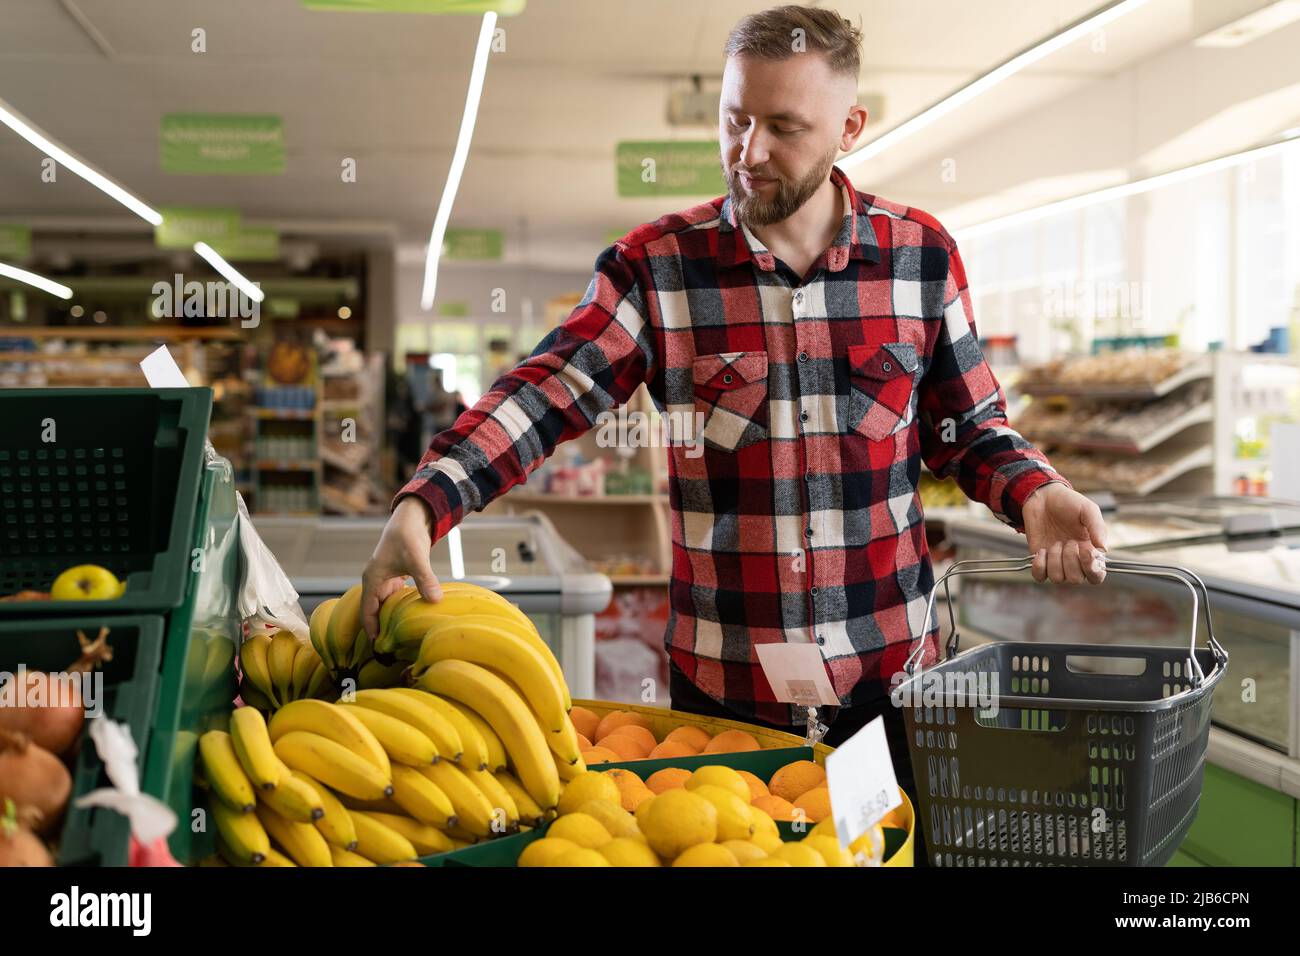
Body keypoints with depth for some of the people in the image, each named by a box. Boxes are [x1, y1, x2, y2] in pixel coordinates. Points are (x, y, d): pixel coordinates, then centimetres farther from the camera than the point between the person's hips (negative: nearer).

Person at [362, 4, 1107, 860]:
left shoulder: (921, 254, 1)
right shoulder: (656, 266, -4)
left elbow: (970, 427, 8)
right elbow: (544, 396, -13)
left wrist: (1034, 492, -13)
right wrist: (422, 506, -28)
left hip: (891, 673, 1)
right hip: (722, 688, -1)